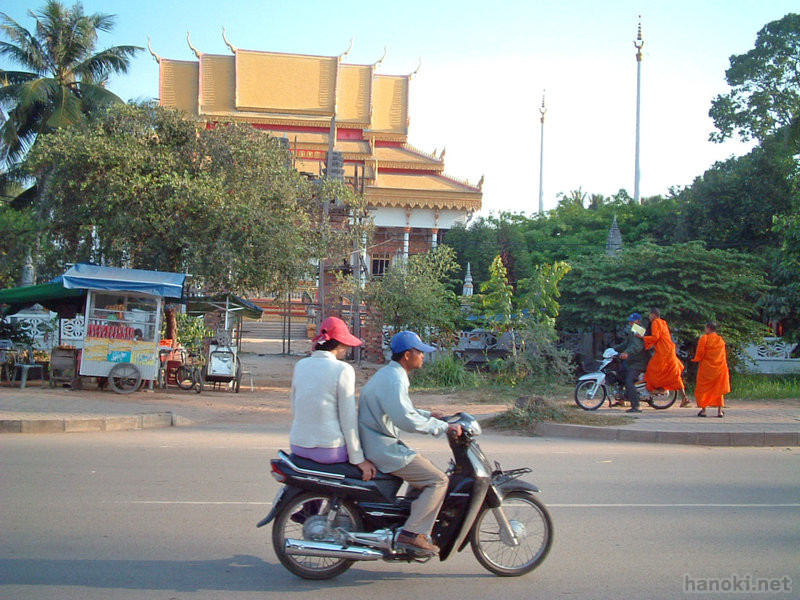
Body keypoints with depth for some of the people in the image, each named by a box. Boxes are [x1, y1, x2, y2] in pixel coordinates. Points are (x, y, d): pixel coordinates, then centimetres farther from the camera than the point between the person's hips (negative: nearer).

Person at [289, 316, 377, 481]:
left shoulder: (300, 365, 6)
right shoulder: (343, 370, -11)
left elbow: (294, 409, 13)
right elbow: (348, 418, -12)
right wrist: (358, 459, -6)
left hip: (298, 445, 7)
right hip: (329, 448, -7)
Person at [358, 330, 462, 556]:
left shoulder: (389, 374, 16)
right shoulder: (394, 379, -18)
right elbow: (405, 419, -29)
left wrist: (428, 414, 19)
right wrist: (443, 427, -23)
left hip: (380, 442, 11)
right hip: (383, 448, -11)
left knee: (425, 469, 24)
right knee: (438, 480, -12)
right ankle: (412, 534, -14)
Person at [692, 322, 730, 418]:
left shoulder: (704, 338, -8)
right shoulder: (721, 340, 7)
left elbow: (700, 354, -10)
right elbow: (724, 355, 12)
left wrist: (695, 359, 8)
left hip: (706, 368, -4)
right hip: (720, 368, 4)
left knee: (703, 389, 7)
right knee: (719, 389, 11)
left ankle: (703, 410, 1)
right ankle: (720, 411, 7)